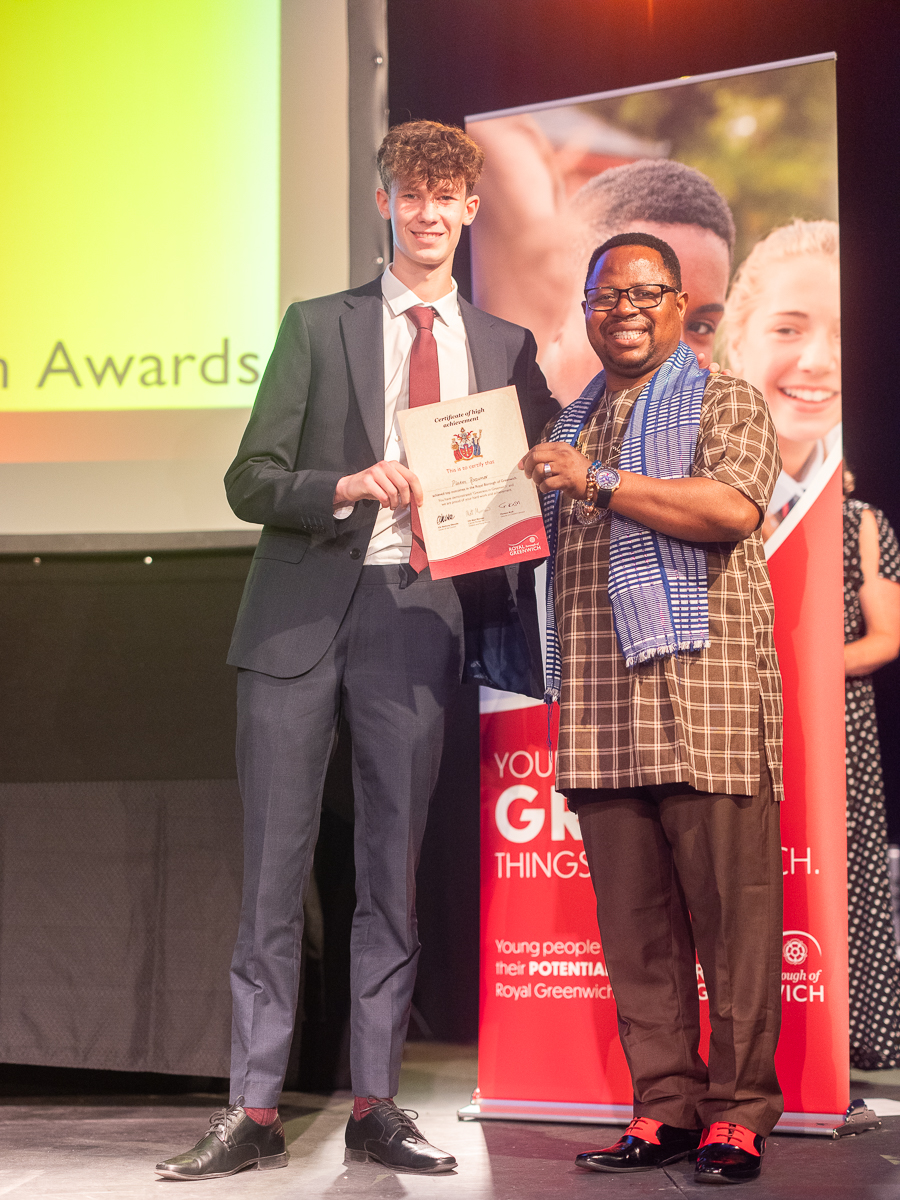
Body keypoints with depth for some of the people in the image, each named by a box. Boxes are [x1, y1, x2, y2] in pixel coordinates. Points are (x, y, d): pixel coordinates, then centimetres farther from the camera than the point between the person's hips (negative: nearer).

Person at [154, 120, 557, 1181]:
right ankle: (254, 1113, 4)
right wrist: (348, 486, -15)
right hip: (302, 615, -1)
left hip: (421, 616, 1)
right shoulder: (319, 326, 8)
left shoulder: (506, 349, 13)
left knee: (394, 869, 4)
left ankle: (373, 1108, 13)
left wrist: (507, 635, 0)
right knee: (274, 864, -1)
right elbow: (250, 480, 3)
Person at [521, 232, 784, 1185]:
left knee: (730, 910, -6)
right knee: (633, 919, 4)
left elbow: (732, 507, -13)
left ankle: (738, 1116, 1)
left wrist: (596, 481, -11)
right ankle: (665, 1108, 10)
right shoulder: (570, 427, 25)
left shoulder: (725, 403, 7)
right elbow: (549, 555, 32)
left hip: (703, 688, -5)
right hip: (598, 700, 5)